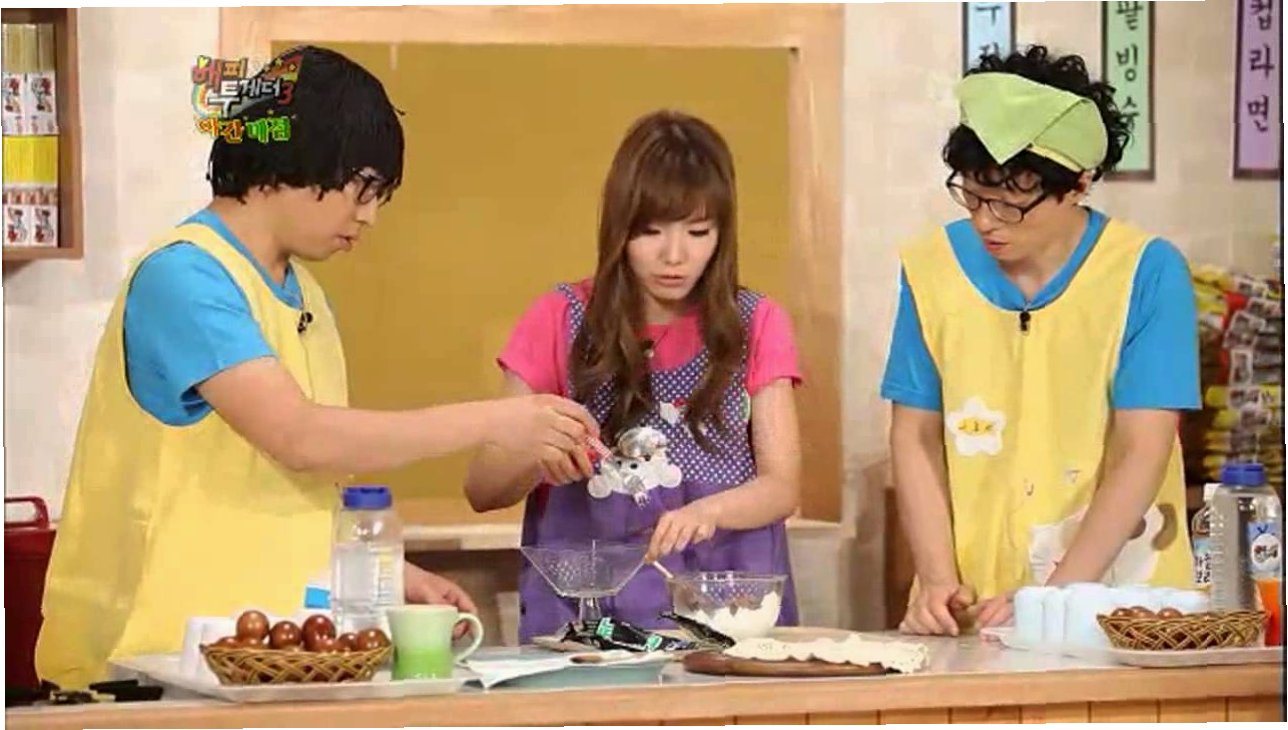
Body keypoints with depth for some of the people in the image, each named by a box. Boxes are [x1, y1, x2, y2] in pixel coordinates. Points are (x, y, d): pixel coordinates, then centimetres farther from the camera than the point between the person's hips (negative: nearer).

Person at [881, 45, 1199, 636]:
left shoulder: (1147, 274, -4)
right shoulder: (932, 269, 5)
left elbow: (1141, 454, -7)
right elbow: (916, 435, 8)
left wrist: (1054, 598, -13)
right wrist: (939, 581, -4)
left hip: (1114, 599, -3)